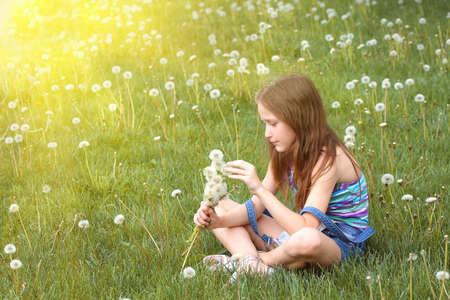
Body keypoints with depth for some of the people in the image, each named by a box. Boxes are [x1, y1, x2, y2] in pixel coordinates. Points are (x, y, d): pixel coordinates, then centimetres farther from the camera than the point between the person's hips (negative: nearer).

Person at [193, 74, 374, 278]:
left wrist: (259, 189, -35)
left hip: (340, 244, -8)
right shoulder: (283, 153, 3)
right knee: (221, 207, 3)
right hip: (297, 232, 8)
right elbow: (257, 207, 3)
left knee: (307, 240, -46)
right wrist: (219, 221, -16)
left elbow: (306, 228, -32)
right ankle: (253, 265, -24)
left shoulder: (327, 159, -23)